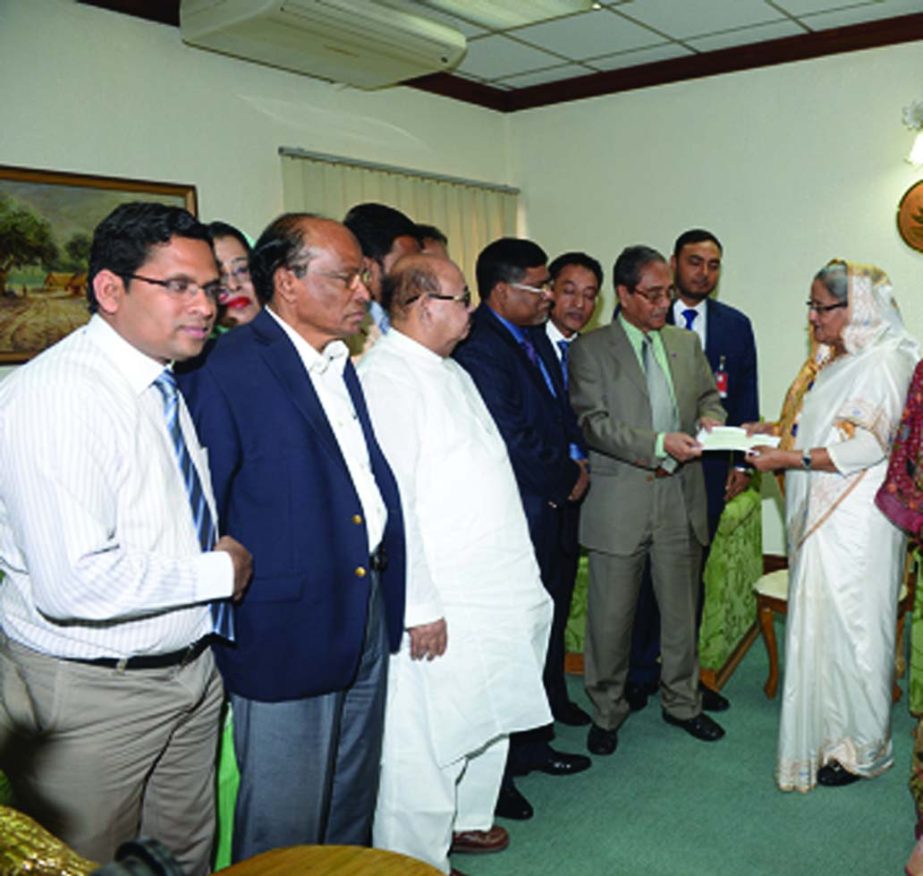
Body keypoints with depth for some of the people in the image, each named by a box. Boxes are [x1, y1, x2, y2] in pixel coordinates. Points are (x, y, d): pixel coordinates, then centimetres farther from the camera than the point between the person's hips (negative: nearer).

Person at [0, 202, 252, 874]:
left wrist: (220, 555, 1)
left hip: (191, 667, 8)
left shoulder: (166, 385, 7)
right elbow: (74, 583, -31)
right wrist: (218, 571, -19)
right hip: (91, 693, -8)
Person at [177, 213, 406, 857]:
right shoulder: (225, 370, -16)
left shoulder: (348, 365, 10)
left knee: (353, 805, 24)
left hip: (368, 613, 8)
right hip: (288, 631, -7)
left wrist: (394, 593, 10)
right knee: (283, 828, 10)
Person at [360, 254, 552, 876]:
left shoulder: (452, 372, 14)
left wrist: (519, 580, 18)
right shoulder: (386, 378, -17)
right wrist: (418, 606, -22)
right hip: (438, 608, -10)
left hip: (493, 592, 10)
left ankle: (465, 819, 43)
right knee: (426, 740, 3)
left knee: (488, 715, 23)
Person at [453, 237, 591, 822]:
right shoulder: (479, 348, -18)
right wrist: (568, 478, -8)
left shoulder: (536, 337, 13)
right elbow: (512, 438, -22)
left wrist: (573, 462, 3)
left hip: (550, 511, 10)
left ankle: (531, 745, 36)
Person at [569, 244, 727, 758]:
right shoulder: (590, 350, -4)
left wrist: (709, 420, -5)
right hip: (620, 500, -4)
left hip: (681, 497, 4)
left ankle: (682, 702, 34)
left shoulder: (687, 344, 12)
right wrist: (659, 443, -21)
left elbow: (710, 397, 19)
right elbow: (593, 422, -12)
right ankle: (607, 711, 24)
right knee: (612, 615, 5)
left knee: (682, 609, 15)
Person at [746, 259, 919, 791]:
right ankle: (828, 734, 28)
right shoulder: (834, 357, 12)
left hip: (856, 523, -8)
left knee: (849, 626, 2)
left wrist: (790, 458, -20)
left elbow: (868, 446, -21)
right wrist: (773, 429, 6)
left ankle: (862, 749, 20)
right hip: (822, 517, 9)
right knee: (819, 622, 14)